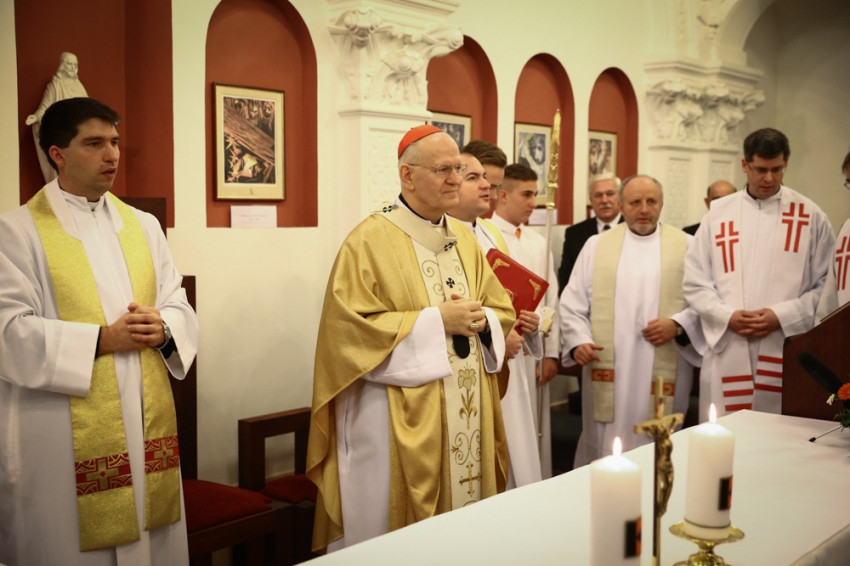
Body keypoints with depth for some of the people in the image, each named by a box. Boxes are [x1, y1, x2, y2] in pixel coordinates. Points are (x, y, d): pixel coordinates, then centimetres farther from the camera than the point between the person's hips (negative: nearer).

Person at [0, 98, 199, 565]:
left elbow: (179, 306, 11)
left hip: (148, 421, 5)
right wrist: (103, 339, -20)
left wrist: (163, 329, -11)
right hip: (63, 435, -5)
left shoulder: (142, 225, 12)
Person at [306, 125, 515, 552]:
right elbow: (350, 327, -17)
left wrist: (481, 320, -9)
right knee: (397, 536, 2)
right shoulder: (370, 241, -10)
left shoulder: (465, 240, 12)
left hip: (467, 417, 6)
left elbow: (502, 309, 15)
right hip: (398, 426, -6)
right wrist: (436, 321, -19)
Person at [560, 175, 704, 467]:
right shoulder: (596, 245, 10)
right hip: (607, 371, 1)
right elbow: (572, 303, 7)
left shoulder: (686, 246, 8)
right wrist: (578, 341, -7)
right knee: (603, 447, 4)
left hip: (663, 373, 0)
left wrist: (677, 324, -11)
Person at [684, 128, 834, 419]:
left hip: (785, 352, -1)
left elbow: (825, 285, 2)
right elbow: (695, 282, 6)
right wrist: (727, 316, -8)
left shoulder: (810, 216, 4)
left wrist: (782, 316, -10)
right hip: (727, 350, 1)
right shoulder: (718, 213, 7)